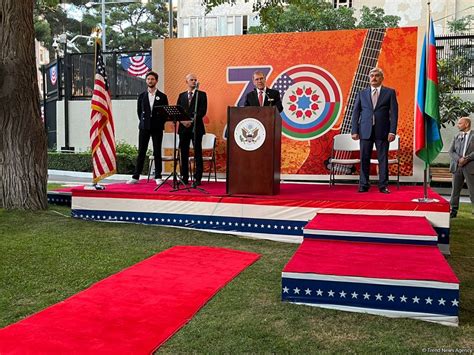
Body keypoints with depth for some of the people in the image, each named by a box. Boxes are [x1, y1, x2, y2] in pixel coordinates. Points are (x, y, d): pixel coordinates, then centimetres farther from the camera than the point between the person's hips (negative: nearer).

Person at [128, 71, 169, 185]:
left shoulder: (162, 96, 5)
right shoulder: (142, 96, 10)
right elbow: (139, 111, 14)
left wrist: (160, 123, -3)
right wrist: (143, 121, 6)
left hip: (157, 128, -1)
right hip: (144, 127, 1)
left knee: (157, 152, 2)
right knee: (141, 152, 2)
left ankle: (158, 177, 8)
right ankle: (136, 176, 5)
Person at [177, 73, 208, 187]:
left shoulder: (201, 95, 5)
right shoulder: (181, 95, 16)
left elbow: (202, 111, -6)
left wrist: (192, 121, -15)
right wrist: (183, 121, -9)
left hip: (196, 127, -3)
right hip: (183, 127, 4)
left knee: (197, 154, -3)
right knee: (184, 153, 4)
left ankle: (197, 179, -1)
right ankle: (184, 178, 11)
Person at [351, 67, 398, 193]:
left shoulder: (390, 92, 8)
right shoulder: (362, 93, 12)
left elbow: (394, 112, 1)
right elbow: (356, 113, 8)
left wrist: (392, 131, -8)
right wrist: (354, 131, -1)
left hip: (382, 131, -1)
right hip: (365, 131, 1)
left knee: (383, 159, 2)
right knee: (364, 159, 2)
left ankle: (383, 185, 9)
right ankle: (364, 185, 9)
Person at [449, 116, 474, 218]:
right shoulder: (457, 136, 14)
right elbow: (451, 151, 6)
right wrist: (459, 159, -10)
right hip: (457, 166, 4)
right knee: (455, 189, 7)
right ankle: (453, 211, 14)